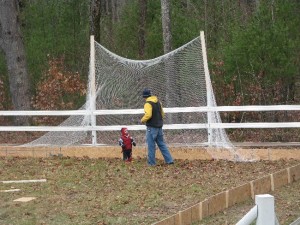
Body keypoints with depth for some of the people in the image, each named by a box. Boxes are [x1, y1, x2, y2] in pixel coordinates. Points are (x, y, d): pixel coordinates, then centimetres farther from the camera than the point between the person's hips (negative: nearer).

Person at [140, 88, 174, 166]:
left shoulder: (148, 104, -15)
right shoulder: (158, 102, 11)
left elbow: (148, 115, -26)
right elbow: (162, 113, 18)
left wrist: (142, 120, -9)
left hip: (151, 127, -8)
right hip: (159, 126, 8)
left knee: (151, 145, 0)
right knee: (162, 144, 13)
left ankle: (151, 162, 3)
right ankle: (169, 160, 10)